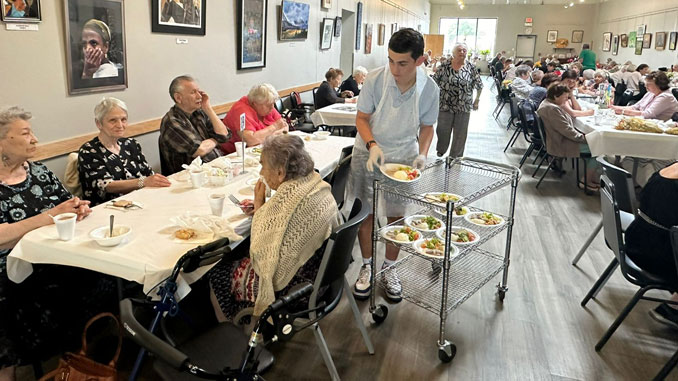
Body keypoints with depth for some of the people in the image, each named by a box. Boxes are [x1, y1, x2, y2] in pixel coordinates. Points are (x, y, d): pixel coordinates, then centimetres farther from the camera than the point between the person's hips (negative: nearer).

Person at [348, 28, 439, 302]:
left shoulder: (430, 89, -13)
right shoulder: (375, 79, -18)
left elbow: (427, 126, 1)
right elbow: (362, 118, -8)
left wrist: (422, 154, -16)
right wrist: (372, 145, -25)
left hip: (403, 158, 1)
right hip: (368, 155, -1)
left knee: (397, 216, 10)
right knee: (365, 213, 8)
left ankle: (389, 267, 31)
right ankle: (367, 265, 29)